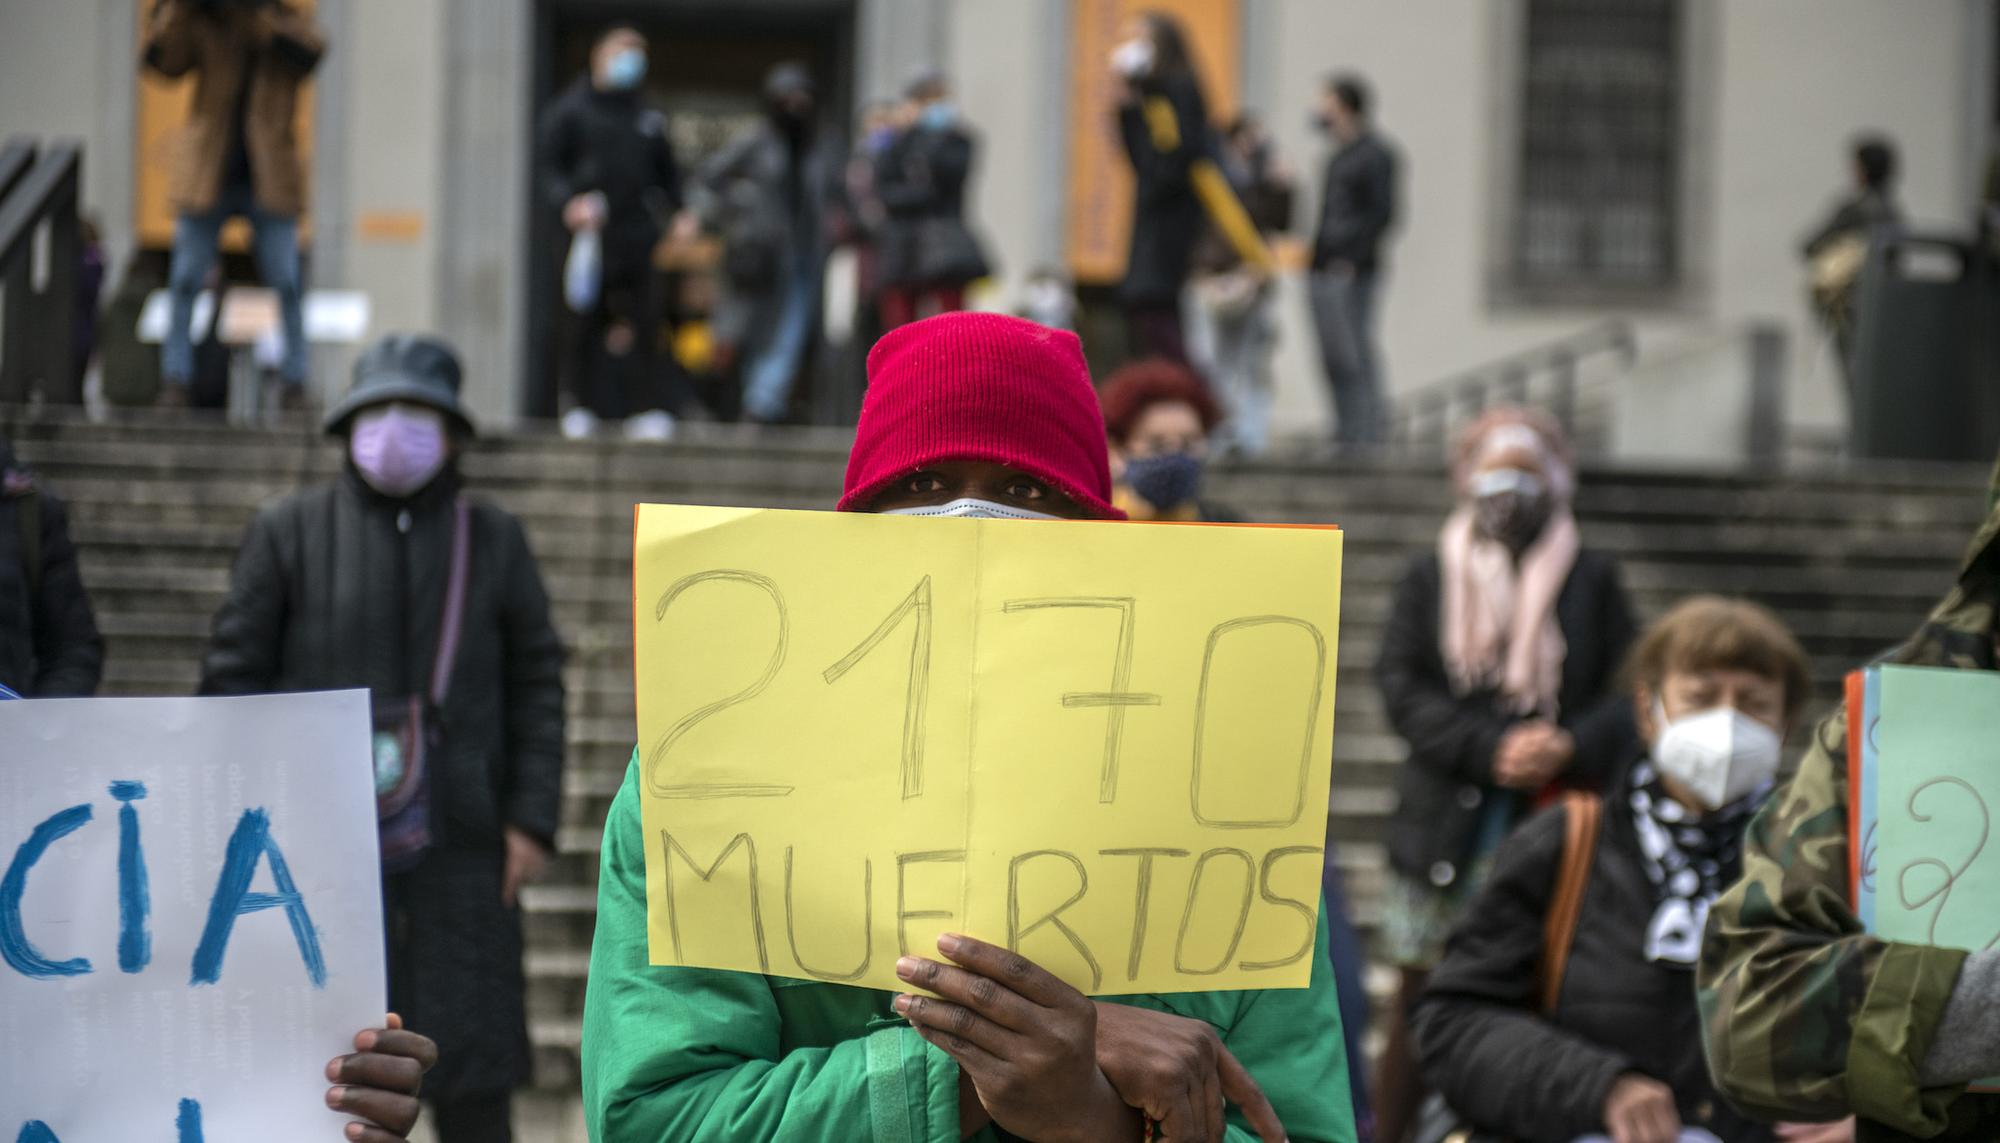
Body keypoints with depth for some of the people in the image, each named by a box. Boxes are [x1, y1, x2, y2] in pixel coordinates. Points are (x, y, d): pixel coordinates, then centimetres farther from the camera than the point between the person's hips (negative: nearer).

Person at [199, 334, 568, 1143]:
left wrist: (532, 818, 1)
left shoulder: (494, 541, 11)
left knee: (473, 1059, -1)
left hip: (459, 835, 1)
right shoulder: (290, 533, 6)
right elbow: (233, 676, 5)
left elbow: (537, 684, 10)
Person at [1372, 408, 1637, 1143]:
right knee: (1421, 998, 2)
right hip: (1446, 816, 1)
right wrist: (1494, 750, -12)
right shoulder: (1431, 577, 12)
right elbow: (1401, 685, 1)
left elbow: (1627, 691, 7)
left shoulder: (1592, 580, 11)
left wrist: (1569, 747, -14)